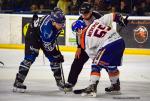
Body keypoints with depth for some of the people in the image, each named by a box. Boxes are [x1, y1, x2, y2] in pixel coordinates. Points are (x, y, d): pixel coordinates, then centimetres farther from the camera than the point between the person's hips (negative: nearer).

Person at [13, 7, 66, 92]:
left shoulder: (59, 21, -20)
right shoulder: (47, 27, -42)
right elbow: (48, 47, -32)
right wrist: (58, 55, -26)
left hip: (47, 37, 7)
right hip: (33, 34, -7)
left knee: (55, 59, 4)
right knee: (30, 57, -21)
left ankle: (59, 81, 19)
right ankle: (18, 82, -21)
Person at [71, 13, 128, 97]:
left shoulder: (85, 38, 5)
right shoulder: (96, 22, 17)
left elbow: (92, 54, 8)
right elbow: (112, 16, 13)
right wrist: (122, 20, 24)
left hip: (109, 45, -7)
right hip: (120, 41, 7)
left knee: (96, 65, 1)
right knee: (112, 66, 26)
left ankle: (92, 88, -10)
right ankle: (116, 86, 39)